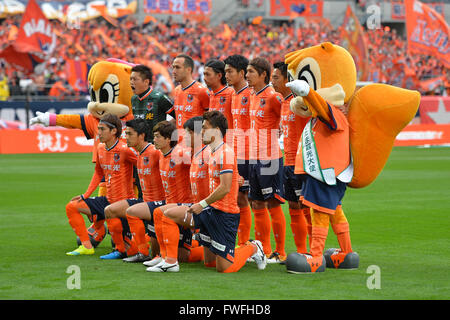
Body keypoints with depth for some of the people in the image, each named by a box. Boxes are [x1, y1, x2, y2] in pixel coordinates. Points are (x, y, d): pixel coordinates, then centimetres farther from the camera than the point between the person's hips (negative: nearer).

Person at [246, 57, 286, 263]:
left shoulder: (273, 97, -12)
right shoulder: (253, 97, 13)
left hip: (270, 158, -8)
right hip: (254, 158, 8)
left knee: (273, 204, -4)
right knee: (257, 205, 11)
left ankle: (280, 252, 2)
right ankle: (264, 251, 19)